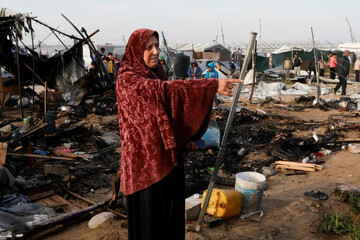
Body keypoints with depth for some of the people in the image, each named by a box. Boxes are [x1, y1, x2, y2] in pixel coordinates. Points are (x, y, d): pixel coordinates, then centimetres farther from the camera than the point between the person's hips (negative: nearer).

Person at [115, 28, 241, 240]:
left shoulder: (156, 73, 8)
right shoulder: (127, 79, -17)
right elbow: (163, 90, -33)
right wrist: (212, 85, -39)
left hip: (168, 153, 8)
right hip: (146, 157, -7)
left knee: (171, 208, 20)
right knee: (149, 213, 7)